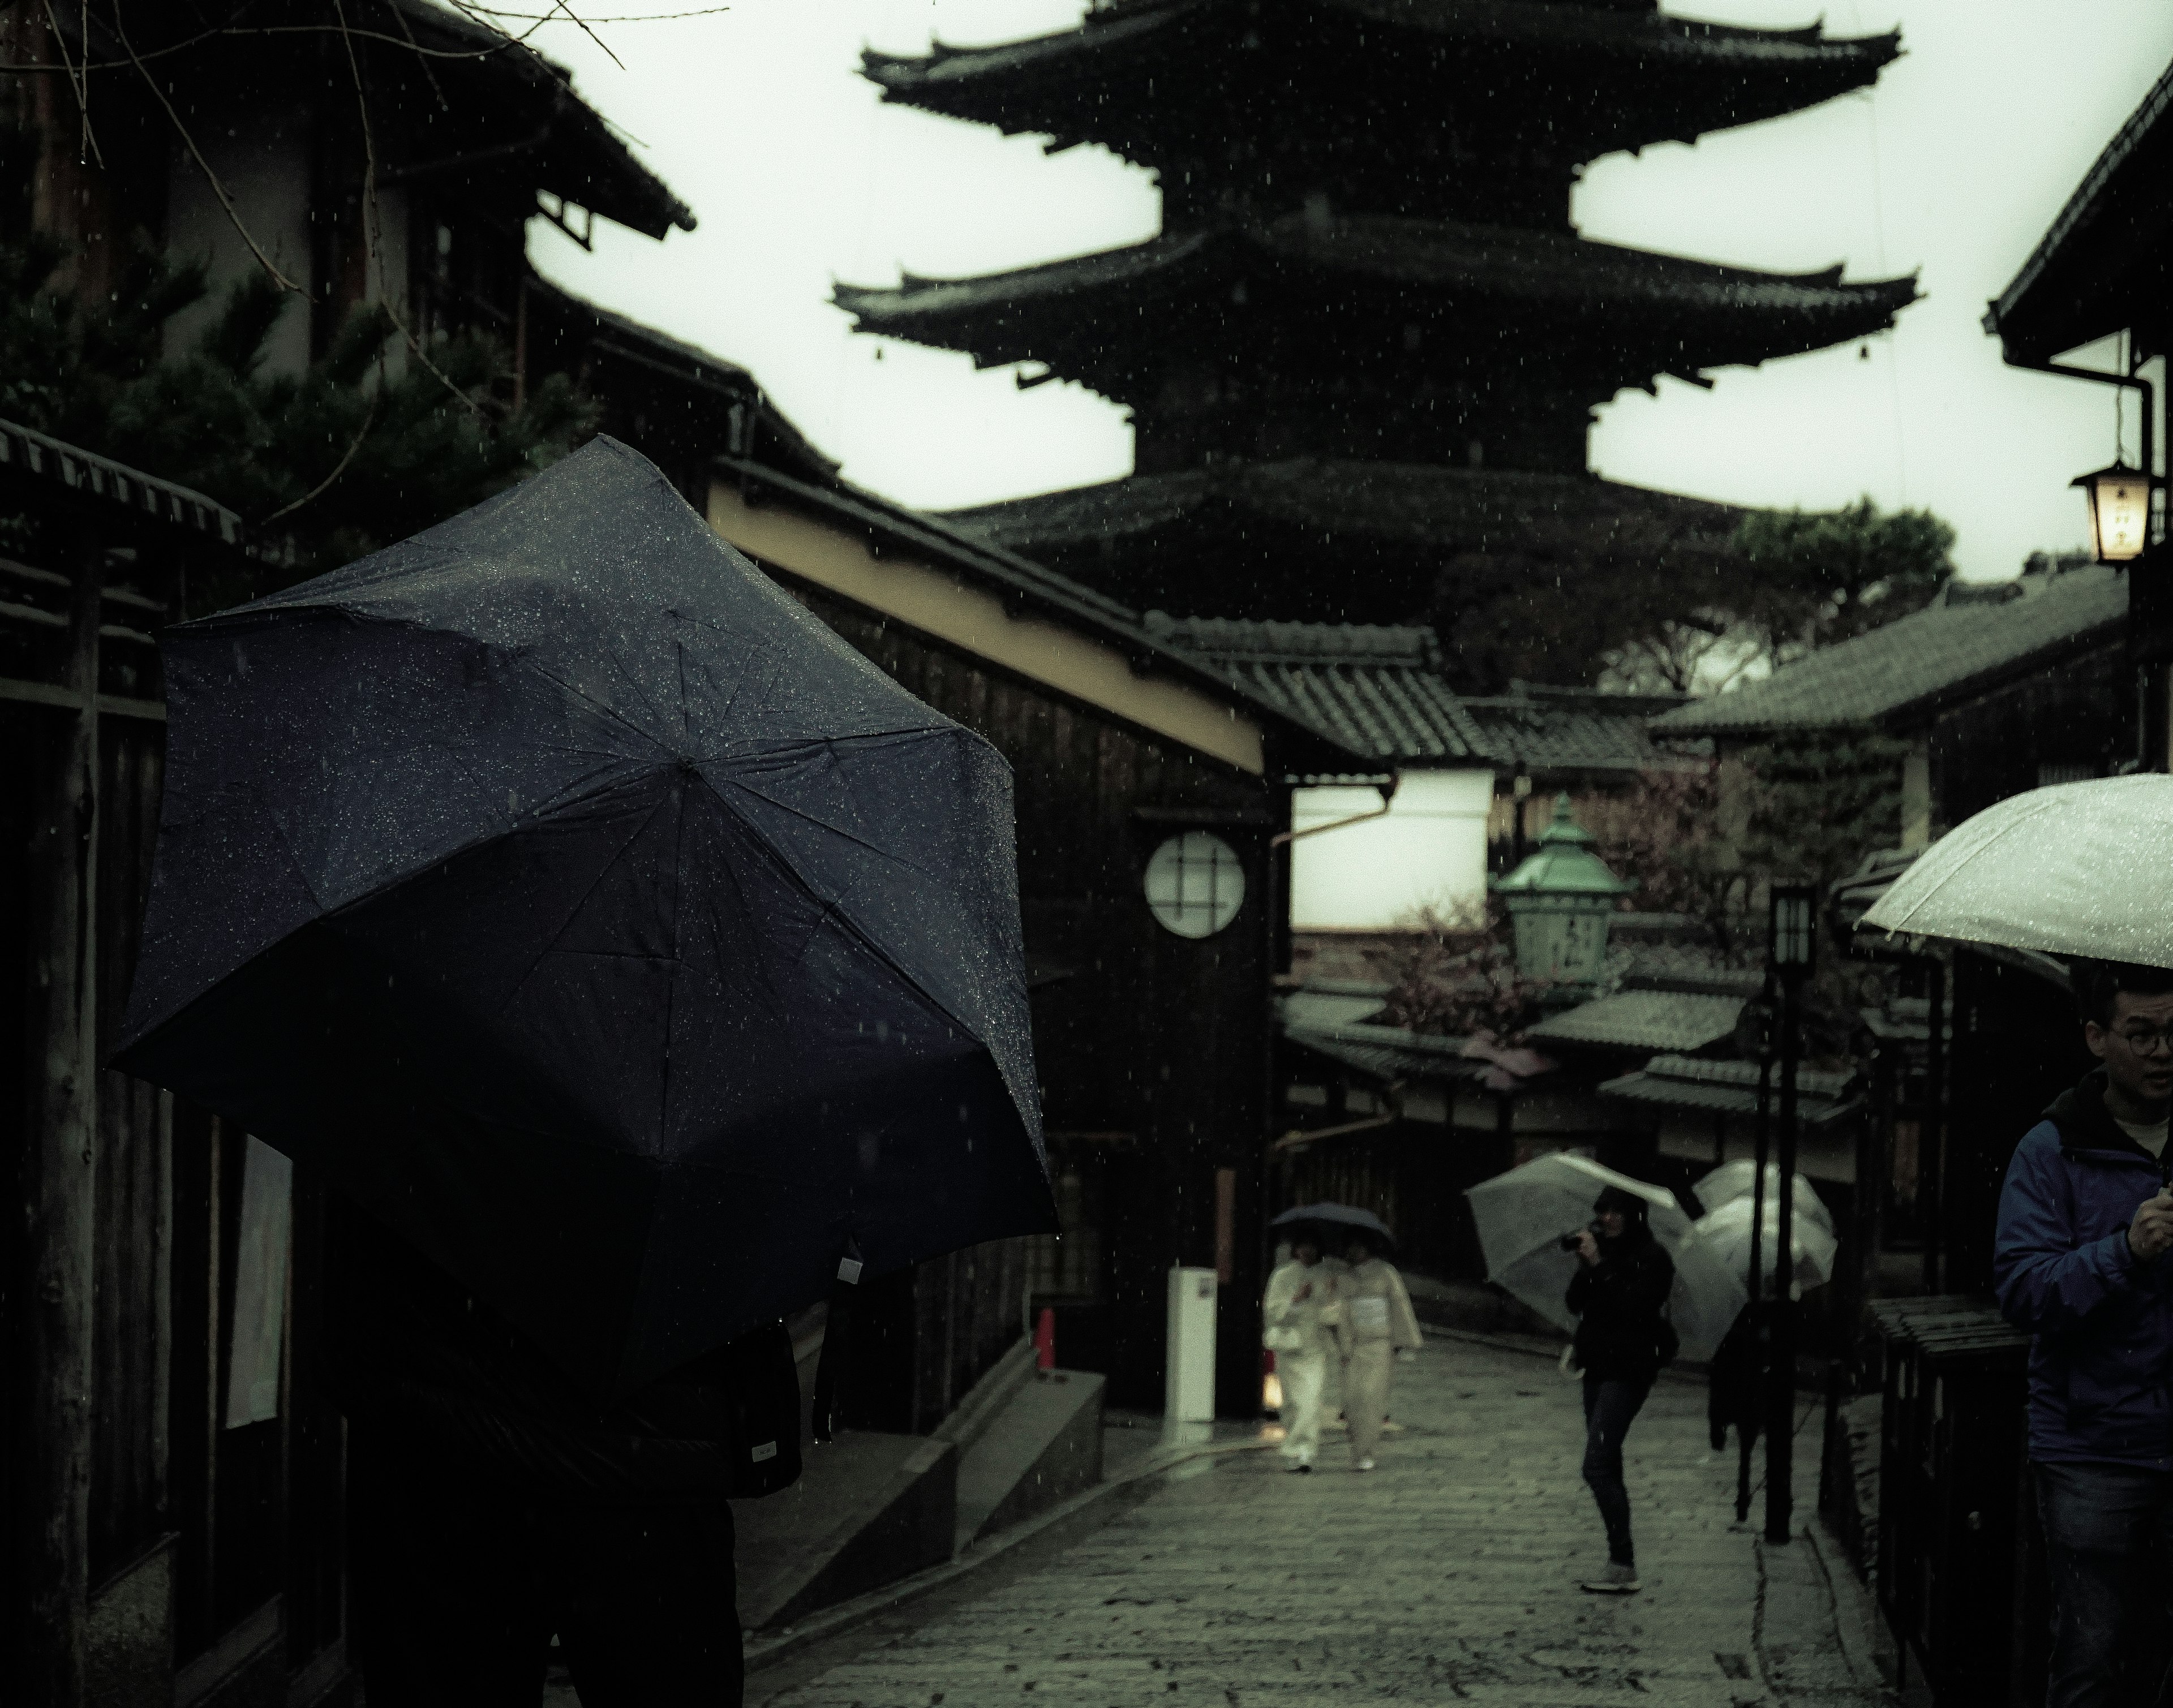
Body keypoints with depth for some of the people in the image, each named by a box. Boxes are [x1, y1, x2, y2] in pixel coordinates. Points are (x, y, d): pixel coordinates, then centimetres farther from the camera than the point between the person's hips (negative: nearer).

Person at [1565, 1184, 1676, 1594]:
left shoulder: (1652, 1258, -9)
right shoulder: (1602, 1251, 11)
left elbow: (1634, 1307, -21)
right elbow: (1576, 1302, 4)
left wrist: (1599, 1266, -22)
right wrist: (1585, 1268, -12)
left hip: (1628, 1370, -8)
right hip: (1598, 1366, 8)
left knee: (1598, 1465, -18)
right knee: (1607, 1466, 12)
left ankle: (1623, 1567, -18)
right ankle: (1620, 1564, 20)